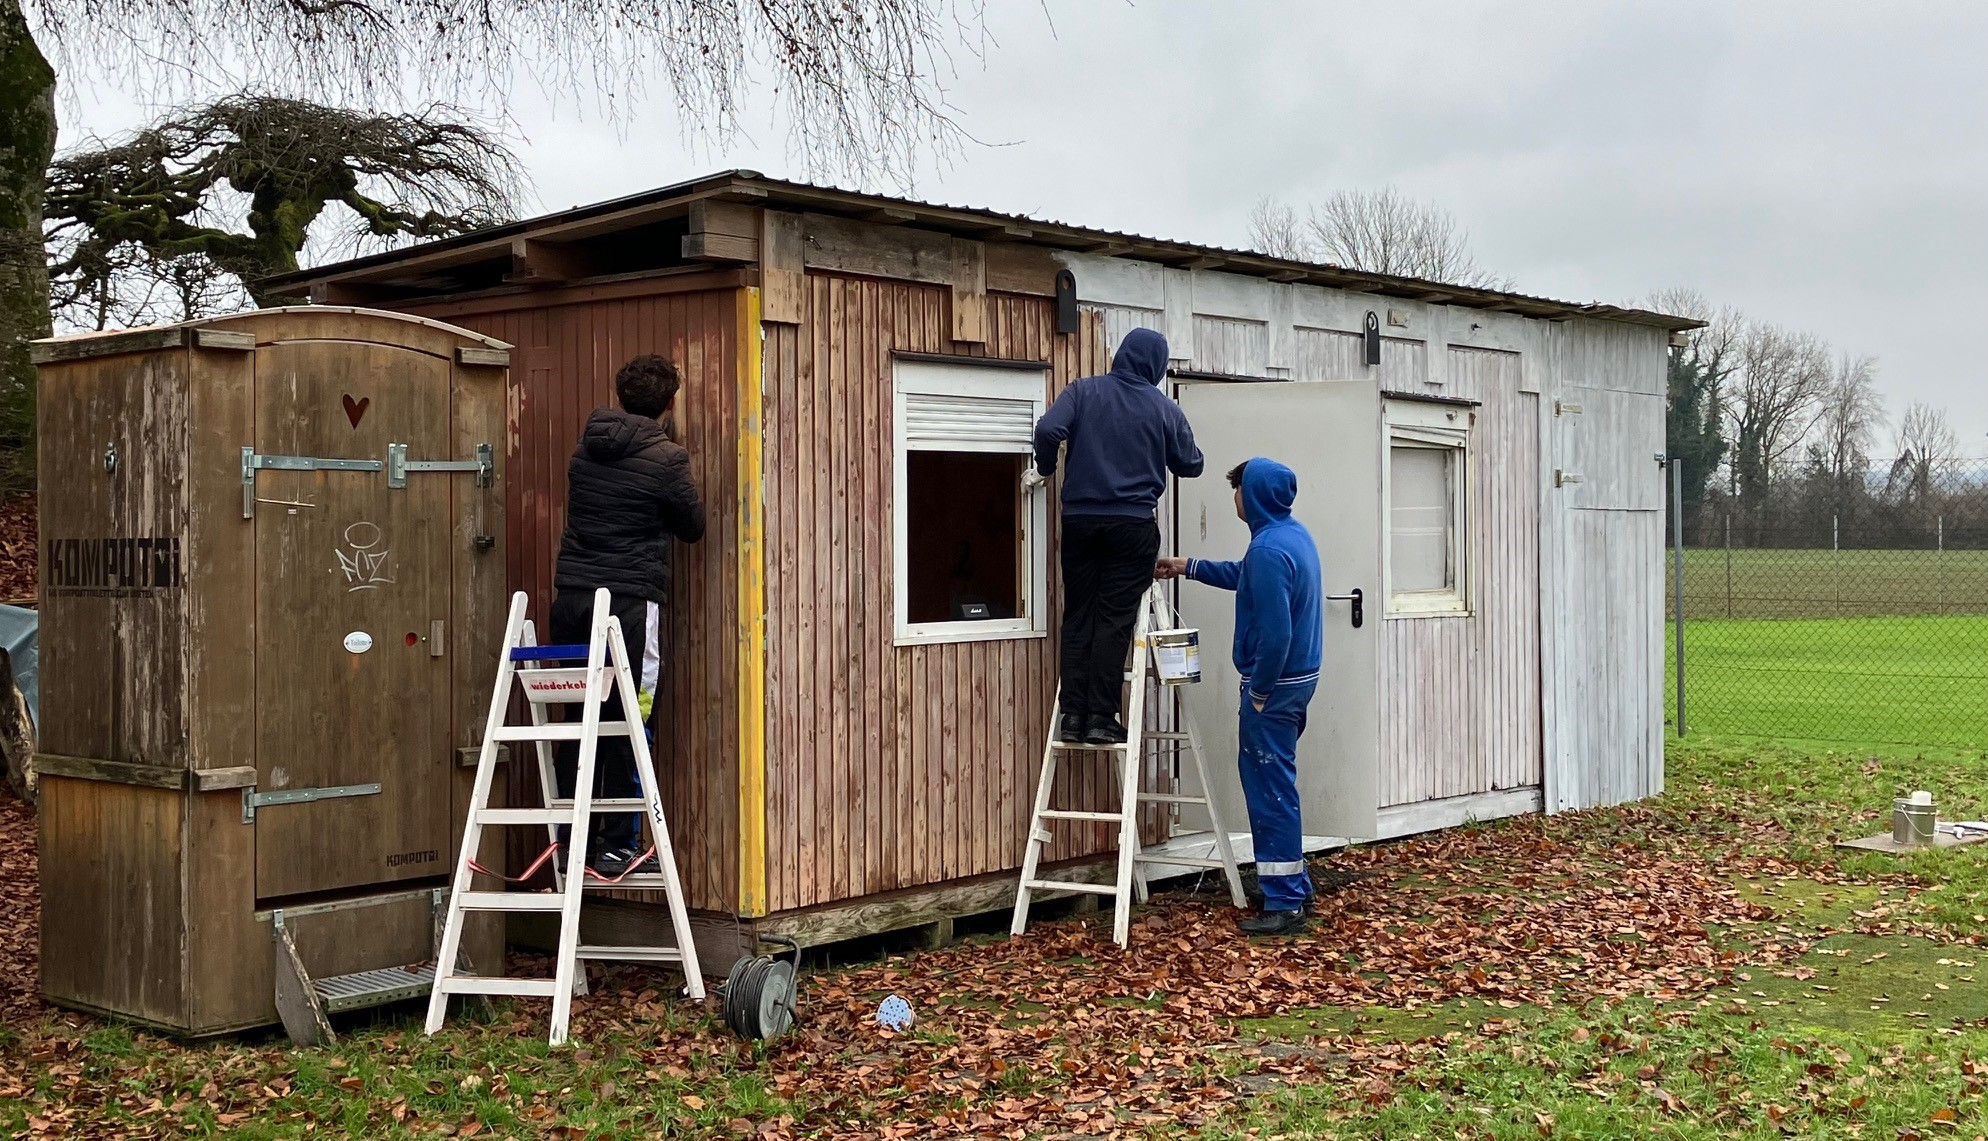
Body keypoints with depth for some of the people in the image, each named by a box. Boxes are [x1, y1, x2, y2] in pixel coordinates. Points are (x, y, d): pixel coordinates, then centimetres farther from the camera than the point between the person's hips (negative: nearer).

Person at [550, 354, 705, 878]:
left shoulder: (585, 448, 11)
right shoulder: (666, 457, -7)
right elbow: (692, 526, 5)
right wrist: (687, 495, 24)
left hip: (571, 598, 6)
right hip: (629, 602, -6)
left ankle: (573, 839, 15)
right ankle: (616, 846, 2)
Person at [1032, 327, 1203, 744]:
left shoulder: (1084, 391, 3)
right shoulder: (1164, 407, 1)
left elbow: (1048, 430, -12)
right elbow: (1190, 465, 9)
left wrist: (1045, 469, 6)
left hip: (1080, 519, 2)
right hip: (1133, 525, -2)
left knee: (1078, 619, 7)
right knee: (1115, 623, 0)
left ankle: (1074, 716, 4)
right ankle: (1101, 718, -2)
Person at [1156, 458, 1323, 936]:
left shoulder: (1268, 550, -22)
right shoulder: (1296, 535, 10)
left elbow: (1275, 634, -26)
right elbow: (1246, 578, 28)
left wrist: (1258, 694, -15)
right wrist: (1189, 567, 31)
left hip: (1274, 682, -10)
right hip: (1299, 677, 10)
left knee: (1271, 789, -4)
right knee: (1269, 780, 18)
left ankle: (1284, 905, 1)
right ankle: (1295, 886, 26)